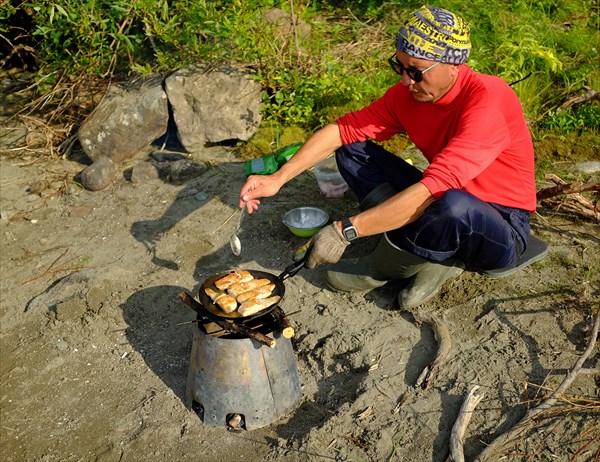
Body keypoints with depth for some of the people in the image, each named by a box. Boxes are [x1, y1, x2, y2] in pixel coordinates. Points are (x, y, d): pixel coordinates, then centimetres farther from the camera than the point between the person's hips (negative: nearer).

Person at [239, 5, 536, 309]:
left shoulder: (488, 100, -27)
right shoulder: (408, 92, -7)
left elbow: (431, 190, -36)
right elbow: (343, 129, -6)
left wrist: (346, 230, -37)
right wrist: (278, 179, -16)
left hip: (502, 230, -6)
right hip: (443, 206, 6)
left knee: (454, 206, -43)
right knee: (353, 150, -3)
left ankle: (384, 265, -11)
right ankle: (429, 257, -11)